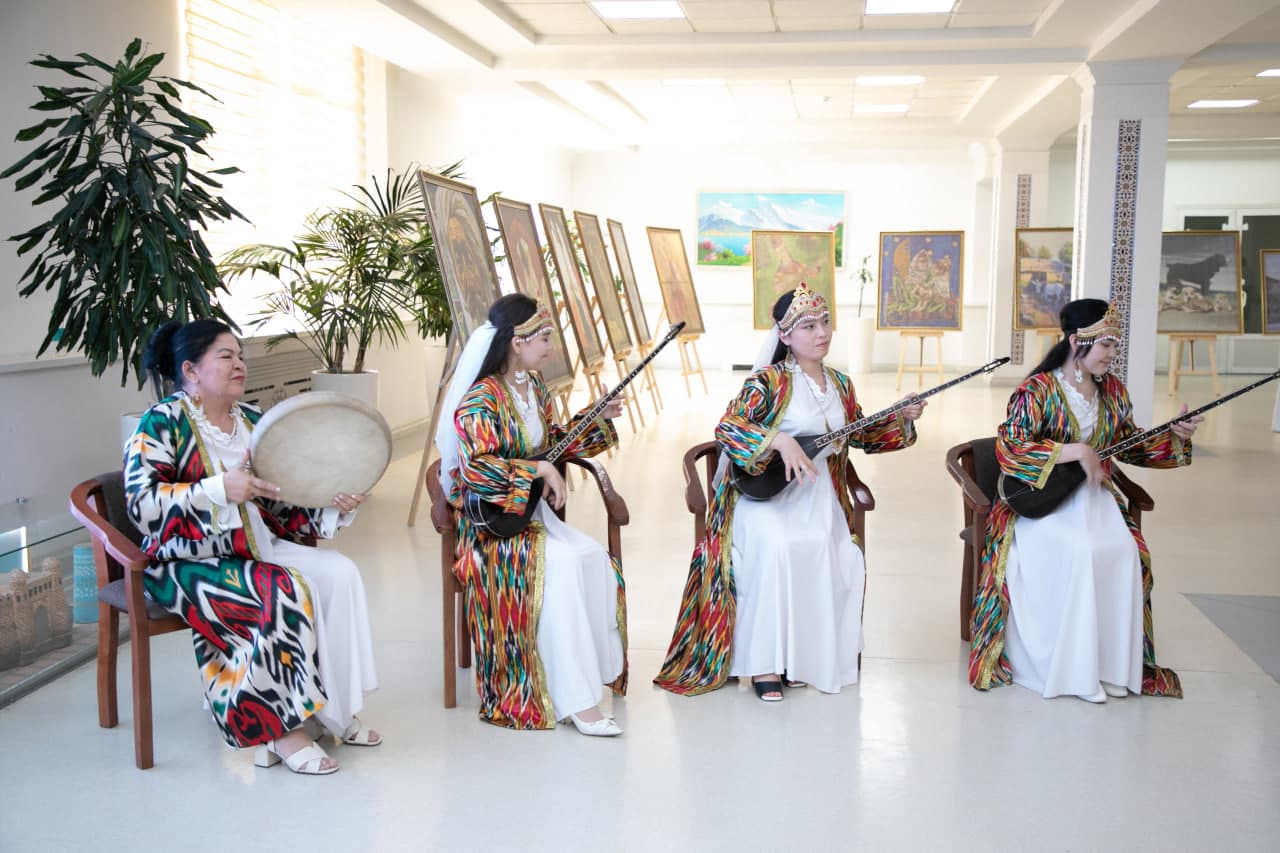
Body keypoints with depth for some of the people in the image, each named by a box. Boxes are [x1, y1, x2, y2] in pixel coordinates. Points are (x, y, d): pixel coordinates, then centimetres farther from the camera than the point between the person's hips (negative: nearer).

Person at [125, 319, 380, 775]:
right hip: (188, 563, -7)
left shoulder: (251, 420, 11)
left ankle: (337, 709, -9)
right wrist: (219, 489, -30)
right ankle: (281, 729, -17)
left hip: (256, 548, 7)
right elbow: (142, 503, -21)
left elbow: (280, 501, 11)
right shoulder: (162, 422, -9)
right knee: (285, 593, -30)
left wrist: (332, 505, -7)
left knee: (338, 573, -15)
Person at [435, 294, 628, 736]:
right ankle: (576, 701, -28)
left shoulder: (533, 387, 10)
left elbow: (552, 441, 21)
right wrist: (539, 470, -26)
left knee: (596, 558, -19)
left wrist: (600, 418, 9)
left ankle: (594, 670, -10)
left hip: (533, 511, 8)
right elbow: (476, 468, -24)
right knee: (561, 560, -32)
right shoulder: (480, 399, -15)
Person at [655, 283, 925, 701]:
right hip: (765, 495, -5)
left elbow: (864, 435, 27)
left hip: (819, 499, 6)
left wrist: (903, 419, 11)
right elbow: (727, 428, -19)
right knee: (775, 547, -35)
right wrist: (779, 440, -31)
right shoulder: (769, 380, -7)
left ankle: (803, 657, 1)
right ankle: (763, 663, -23)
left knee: (842, 560, -20)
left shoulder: (839, 384, 13)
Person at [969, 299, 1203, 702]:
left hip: (1094, 495, 5)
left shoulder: (1112, 390, 9)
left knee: (1125, 551, -23)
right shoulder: (1038, 389, -9)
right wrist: (1075, 451, -24)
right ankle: (1069, 667, -19)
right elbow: (1009, 448, -19)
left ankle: (1112, 665, -13)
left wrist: (1173, 437, 2)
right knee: (1078, 550, -32)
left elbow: (1130, 446, 20)